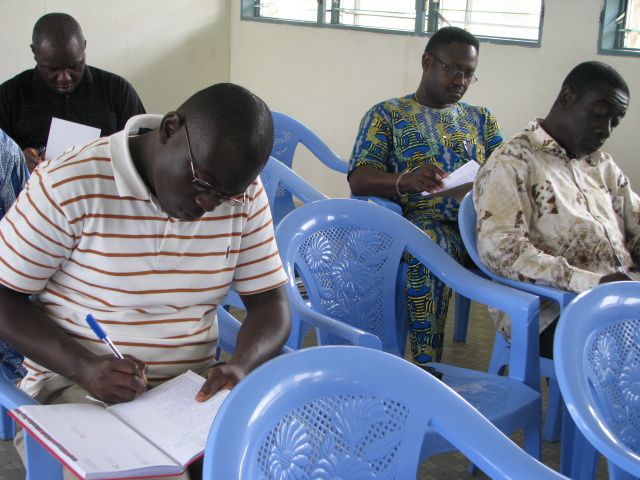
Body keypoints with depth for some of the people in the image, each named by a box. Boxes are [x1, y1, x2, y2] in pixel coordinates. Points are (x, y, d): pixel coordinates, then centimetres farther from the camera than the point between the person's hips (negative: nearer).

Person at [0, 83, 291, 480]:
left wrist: (241, 366, -18)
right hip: (74, 385, -3)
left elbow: (271, 303, 4)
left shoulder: (245, 196, 2)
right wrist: (83, 366, -22)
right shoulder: (70, 186, -11)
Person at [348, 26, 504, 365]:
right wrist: (408, 180, -22)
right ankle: (427, 370, -34)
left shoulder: (481, 118, 25)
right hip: (422, 221, -3)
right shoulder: (387, 114, 13)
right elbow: (359, 180, -1)